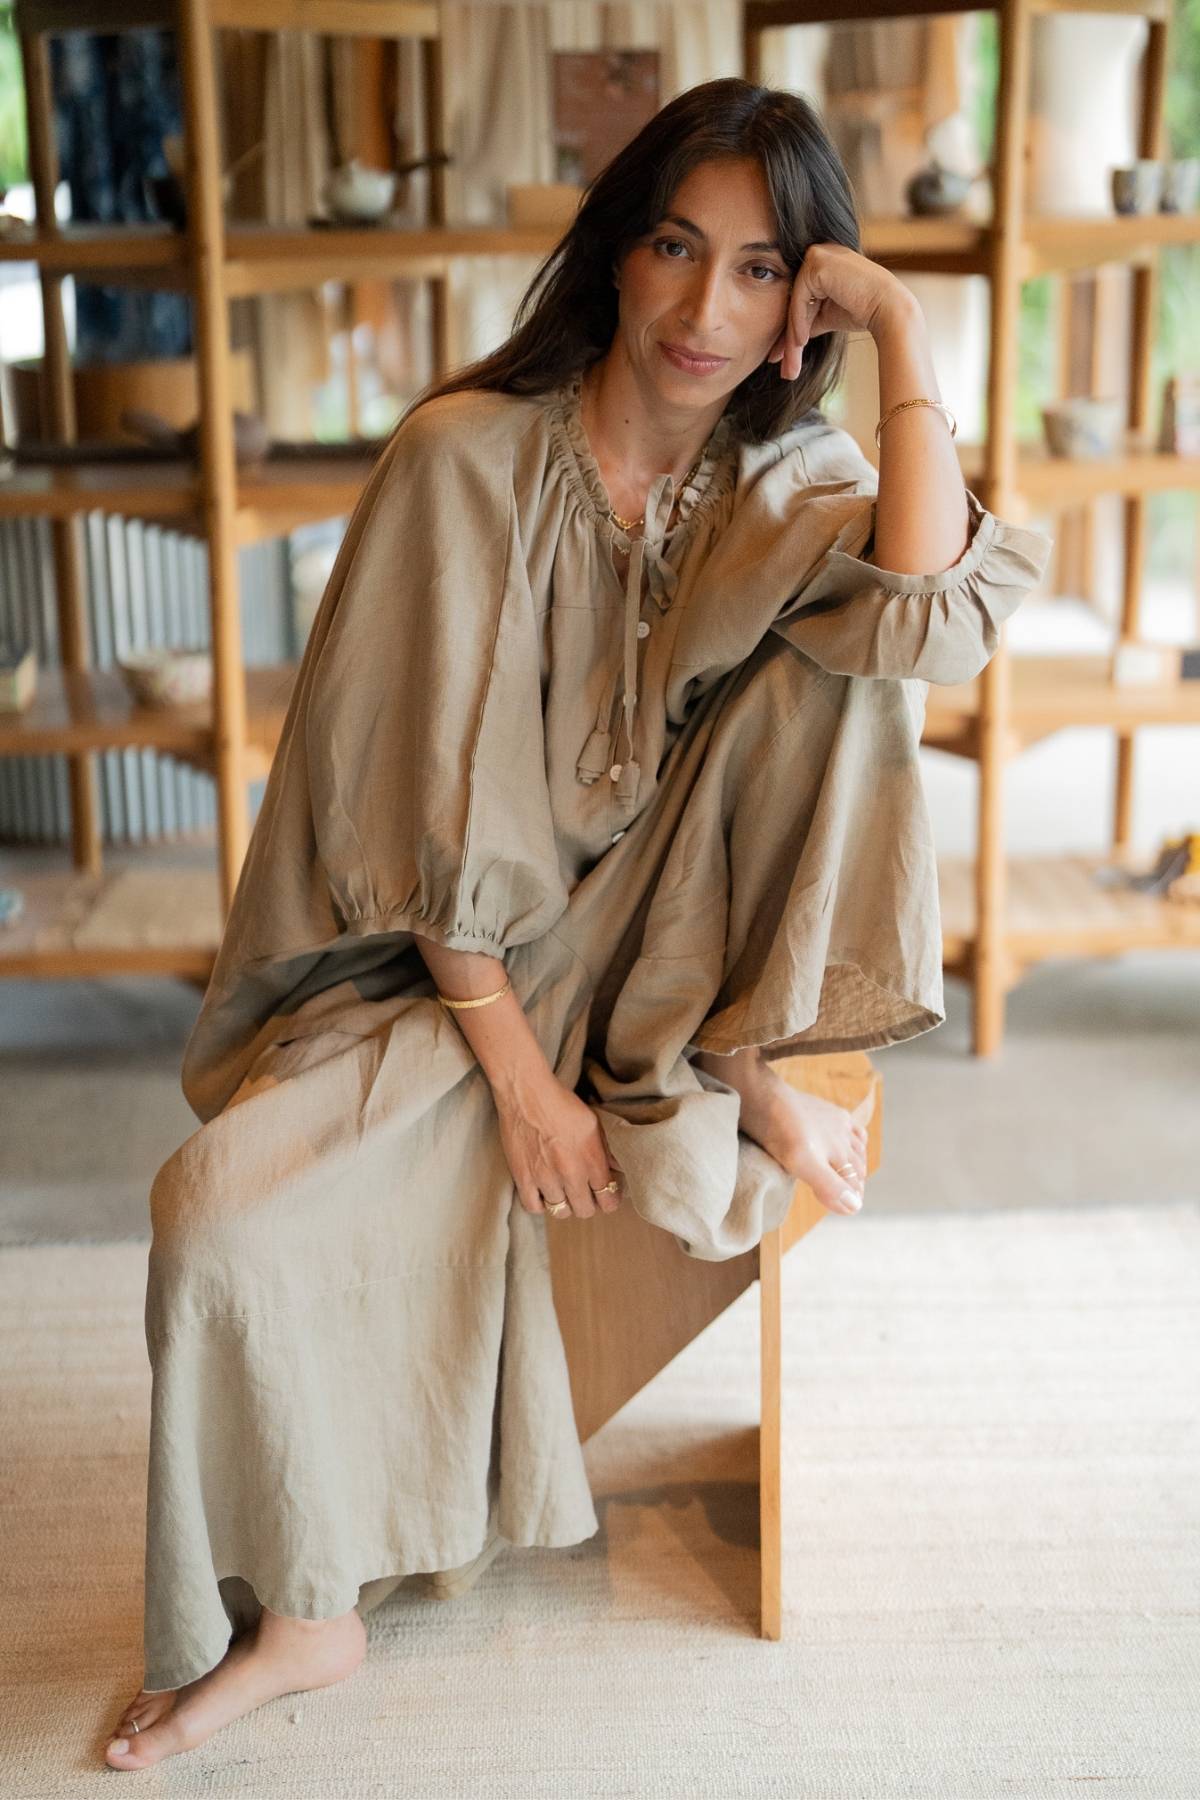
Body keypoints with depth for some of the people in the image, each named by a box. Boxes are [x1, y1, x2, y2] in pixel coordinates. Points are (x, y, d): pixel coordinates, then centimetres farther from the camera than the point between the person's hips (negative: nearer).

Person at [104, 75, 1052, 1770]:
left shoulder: (792, 483, -2)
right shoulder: (466, 456, -12)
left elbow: (934, 614, -26)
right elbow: (426, 802, -14)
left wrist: (905, 329, -22)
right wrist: (518, 1074, -18)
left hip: (654, 953, 2)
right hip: (454, 962, -1)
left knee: (841, 632, -21)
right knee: (219, 1208, -25)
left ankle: (755, 1058, -10)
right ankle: (299, 1612, -1)